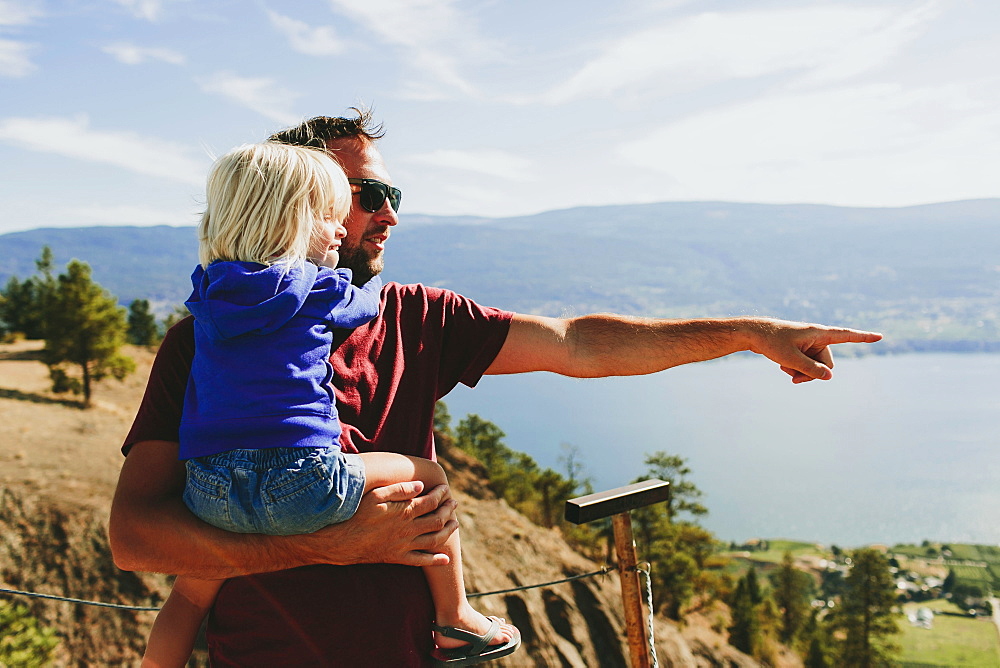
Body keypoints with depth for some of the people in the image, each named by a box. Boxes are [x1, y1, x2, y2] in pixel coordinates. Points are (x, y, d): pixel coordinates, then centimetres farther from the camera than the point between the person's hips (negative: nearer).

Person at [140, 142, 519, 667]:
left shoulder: (210, 293, 15)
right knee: (427, 476, 14)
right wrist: (375, 278, 45)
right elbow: (366, 304, 22)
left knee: (191, 591, 29)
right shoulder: (320, 289, 1)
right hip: (300, 484, -5)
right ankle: (454, 623, 24)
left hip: (210, 496, 5)